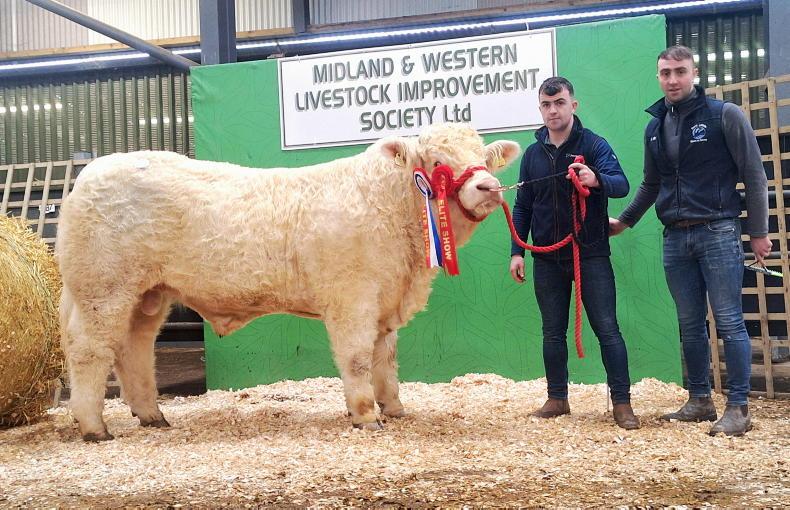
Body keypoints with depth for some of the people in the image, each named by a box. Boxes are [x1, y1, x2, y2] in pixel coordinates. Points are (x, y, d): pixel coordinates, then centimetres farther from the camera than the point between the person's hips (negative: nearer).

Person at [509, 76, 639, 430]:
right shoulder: (533, 154, 9)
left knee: (607, 329, -4)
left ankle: (622, 403, 2)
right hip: (548, 259, 4)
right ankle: (557, 399, 21)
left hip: (590, 255, -4)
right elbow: (522, 207, 14)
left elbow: (621, 184, -19)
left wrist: (596, 180, -41)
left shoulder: (593, 144, -4)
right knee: (553, 332, 10)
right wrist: (517, 251, 6)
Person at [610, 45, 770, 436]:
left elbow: (754, 176, -4)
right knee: (690, 326, 10)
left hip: (718, 232, -5)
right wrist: (624, 221, 25)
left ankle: (738, 407, 1)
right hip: (675, 239, 5)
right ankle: (700, 400, 19)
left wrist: (758, 232, -5)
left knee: (729, 322, -5)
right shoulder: (655, 126, 12)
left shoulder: (724, 115, -4)